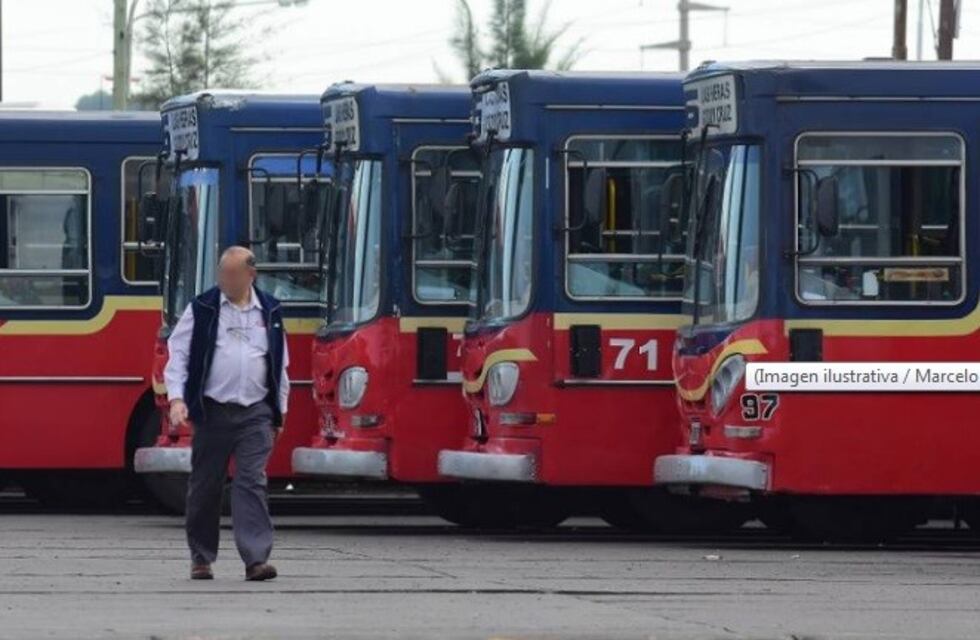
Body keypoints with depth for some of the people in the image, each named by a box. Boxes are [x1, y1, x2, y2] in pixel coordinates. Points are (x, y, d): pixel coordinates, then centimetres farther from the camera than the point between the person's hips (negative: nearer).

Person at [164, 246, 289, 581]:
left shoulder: (269, 312, 9)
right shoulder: (201, 309, 1)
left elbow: (280, 365, 16)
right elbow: (178, 354, 0)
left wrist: (278, 414, 16)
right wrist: (176, 399, -13)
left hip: (255, 413, 1)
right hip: (213, 411, -1)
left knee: (252, 483, -8)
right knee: (205, 486, 5)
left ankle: (257, 559, -14)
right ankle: (201, 557, 18)